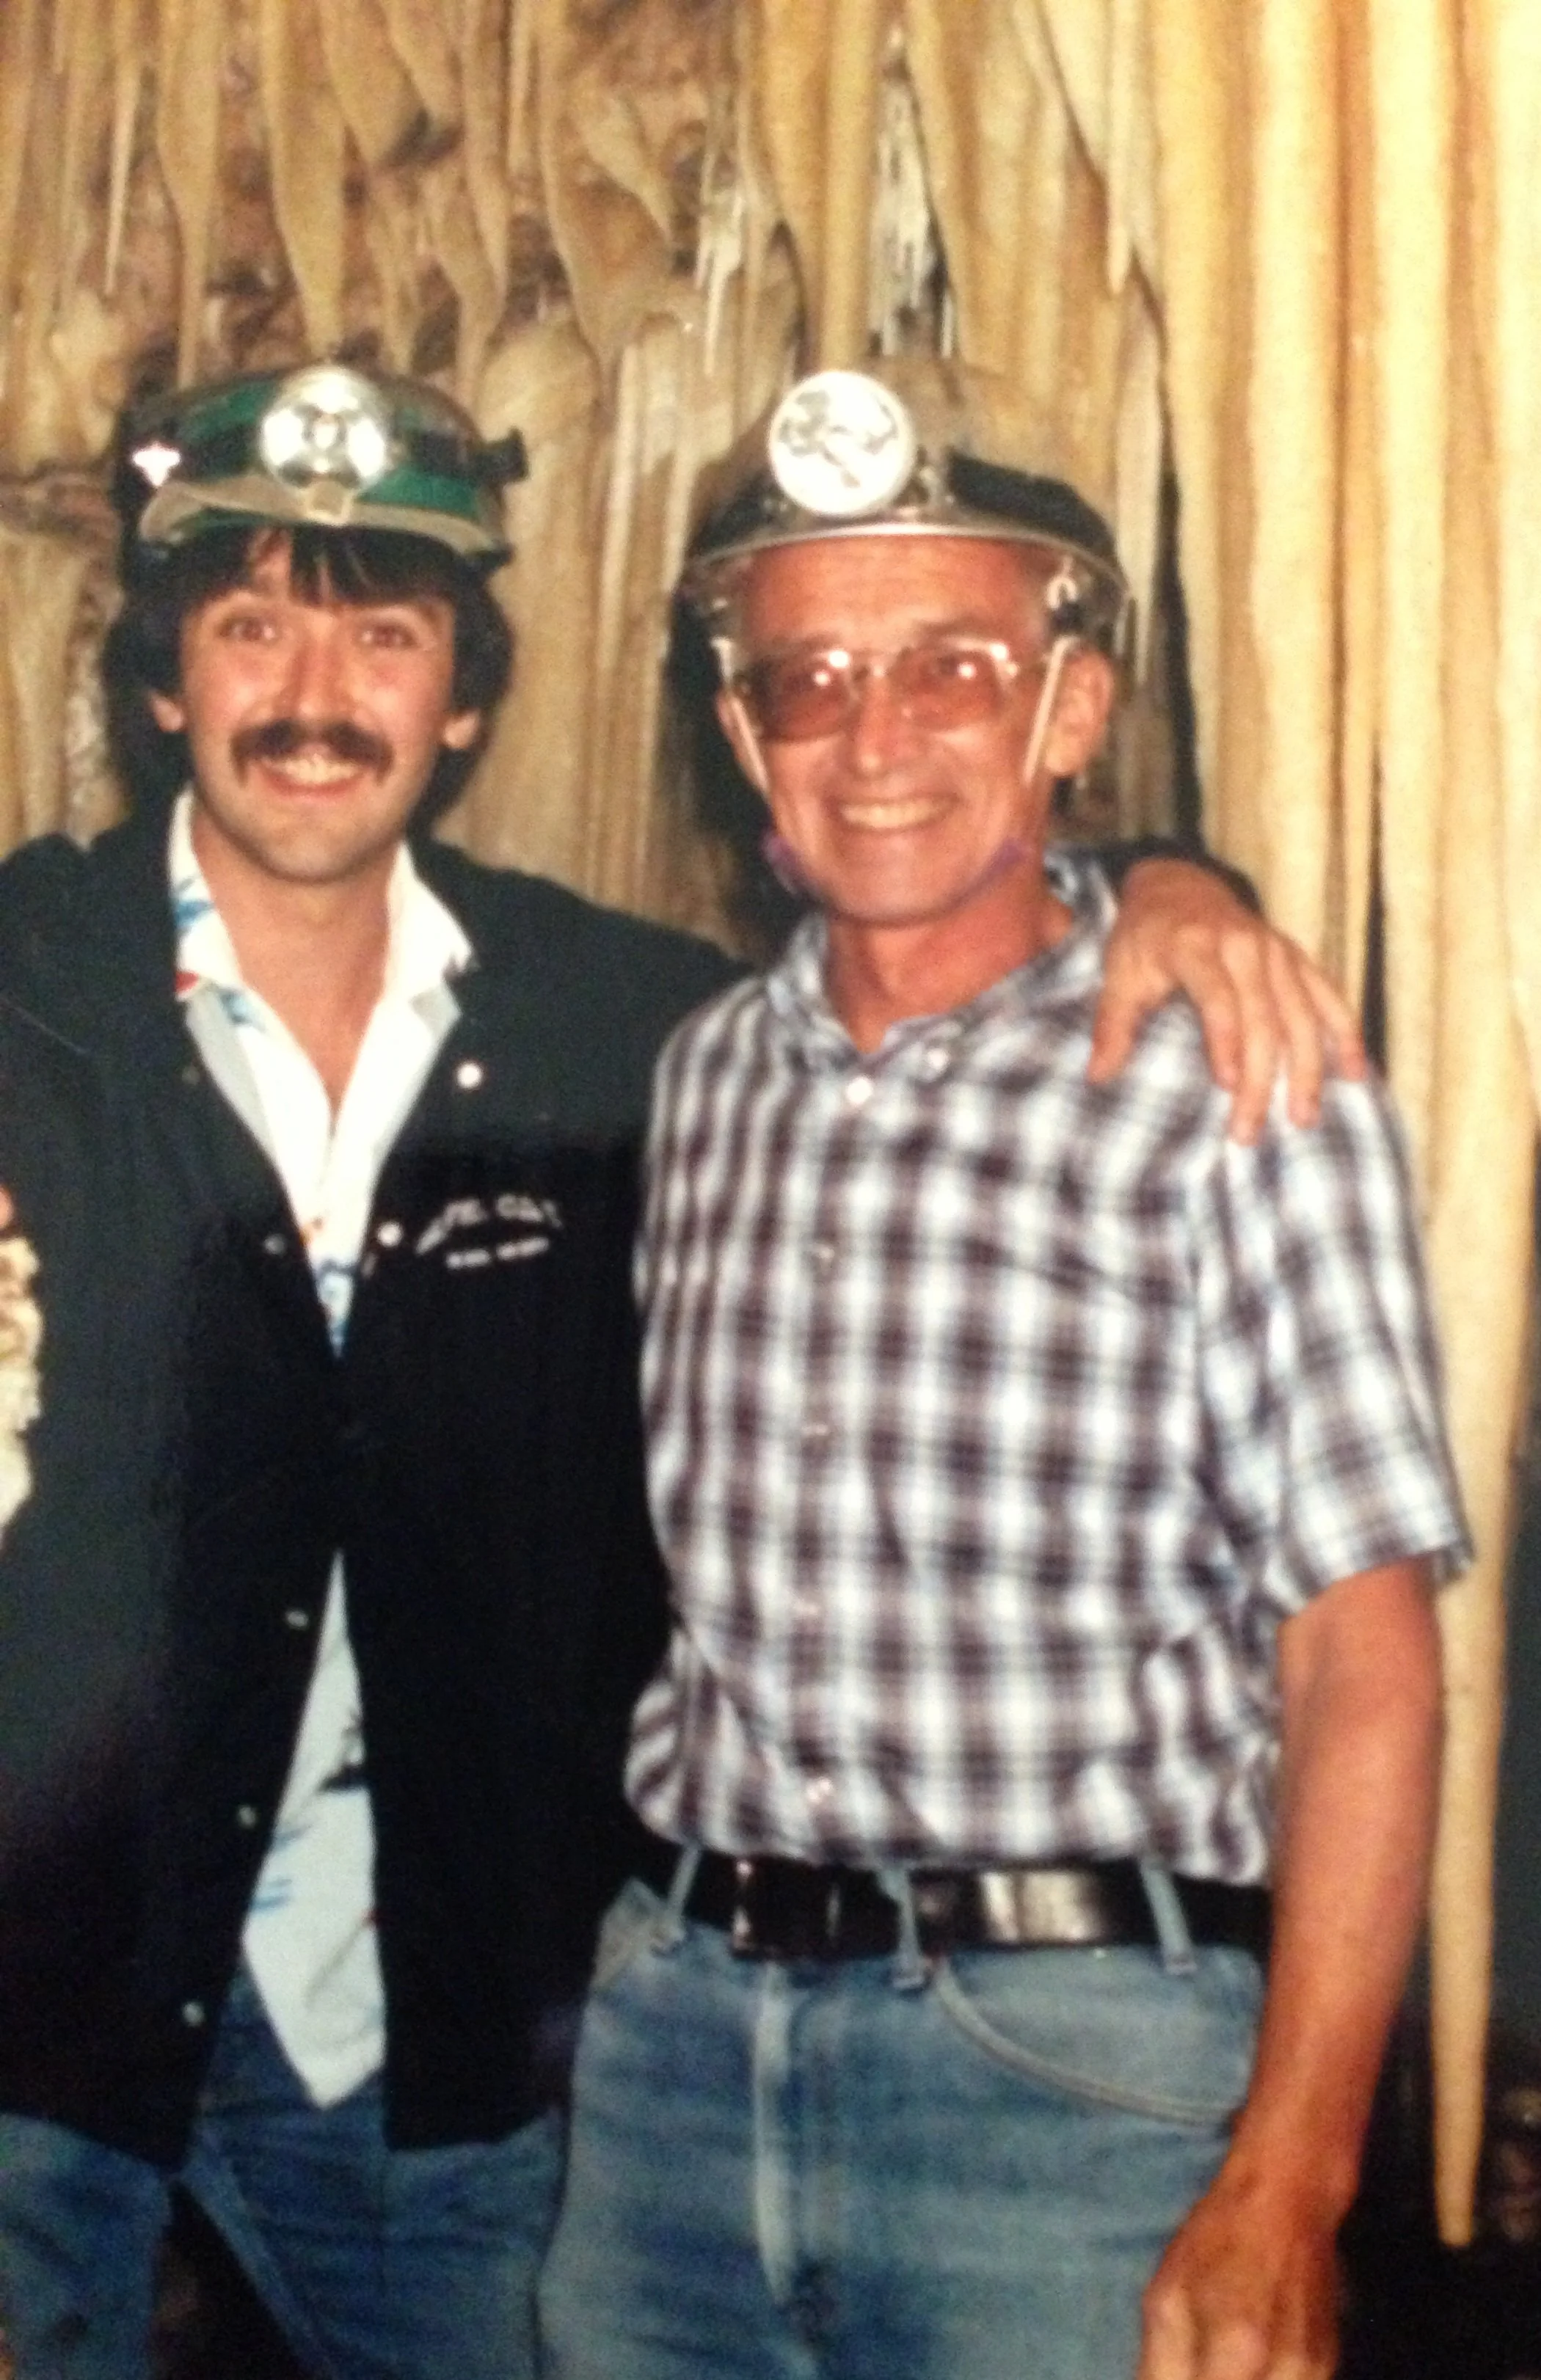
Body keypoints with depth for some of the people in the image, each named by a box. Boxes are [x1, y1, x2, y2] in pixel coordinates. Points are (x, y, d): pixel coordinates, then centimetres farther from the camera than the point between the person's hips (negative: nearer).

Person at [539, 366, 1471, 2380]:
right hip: (673, 2024, 5)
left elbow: (1363, 1668, -10)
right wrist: (652, 1952, 8)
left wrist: (1283, 2191, -15)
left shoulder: (1237, 1093, -7)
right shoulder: (706, 1076, 8)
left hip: (1072, 2061, -4)